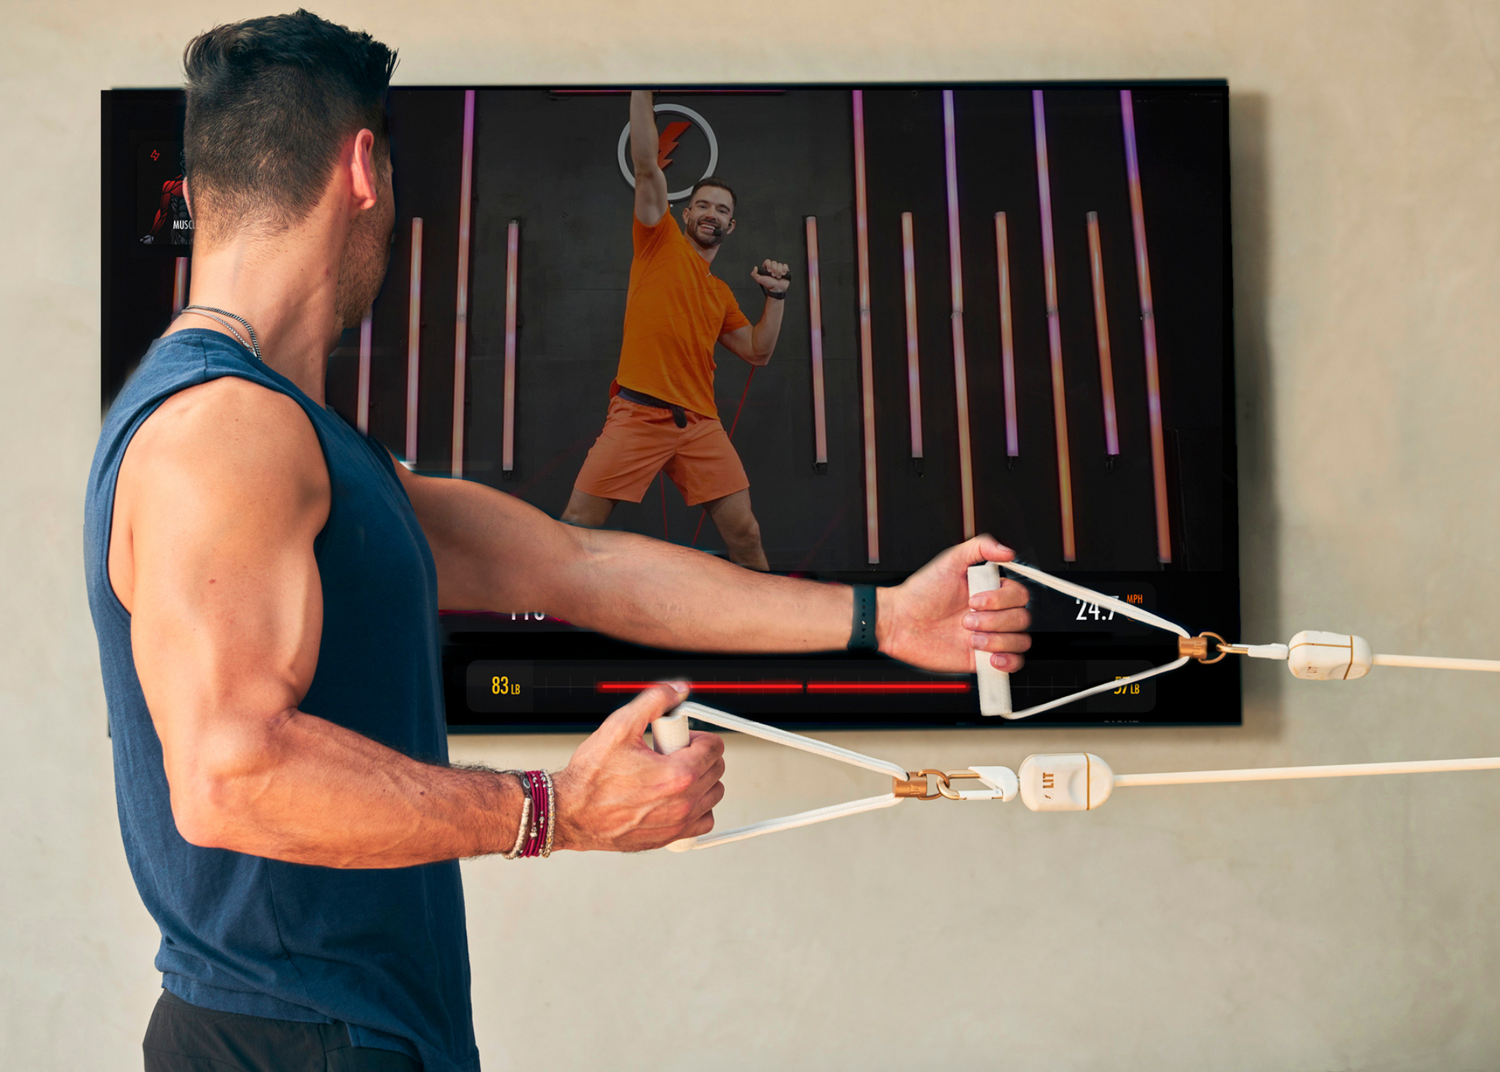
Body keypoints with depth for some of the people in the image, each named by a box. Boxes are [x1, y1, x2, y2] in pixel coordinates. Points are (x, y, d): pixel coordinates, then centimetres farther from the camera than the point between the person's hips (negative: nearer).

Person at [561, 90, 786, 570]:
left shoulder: (722, 293, 21)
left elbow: (758, 352, 24)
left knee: (744, 532, -1)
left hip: (700, 423, 4)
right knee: (578, 526, -8)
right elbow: (647, 167, -1)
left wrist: (776, 296, 13)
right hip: (639, 415, -4)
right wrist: (642, 91, -8)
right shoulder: (661, 242, 9)